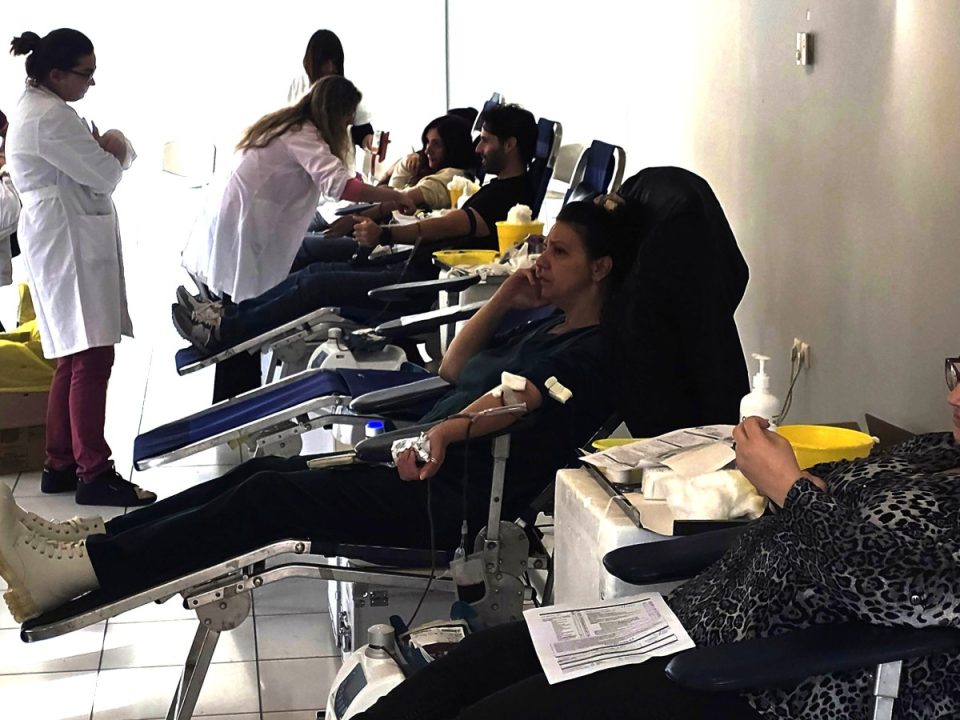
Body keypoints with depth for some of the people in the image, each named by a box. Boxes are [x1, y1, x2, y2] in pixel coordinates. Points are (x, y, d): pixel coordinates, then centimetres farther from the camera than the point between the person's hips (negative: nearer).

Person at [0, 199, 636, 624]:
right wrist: (505, 300, 19)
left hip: (456, 497, -10)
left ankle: (71, 575, -20)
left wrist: (447, 429, -38)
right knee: (264, 471, -2)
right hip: (426, 467, 10)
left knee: (271, 495, -19)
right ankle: (86, 540, -4)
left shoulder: (592, 351, -9)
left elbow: (524, 396, -26)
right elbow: (454, 368, 29)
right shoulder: (549, 328, 22)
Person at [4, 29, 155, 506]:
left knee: (73, 360, 12)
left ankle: (60, 465, 17)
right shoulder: (50, 117, -15)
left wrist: (105, 148, -4)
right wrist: (112, 149, 3)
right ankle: (94, 474, -9)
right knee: (92, 359, -11)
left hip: (61, 242, 11)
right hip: (71, 242, -11)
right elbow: (105, 175, -16)